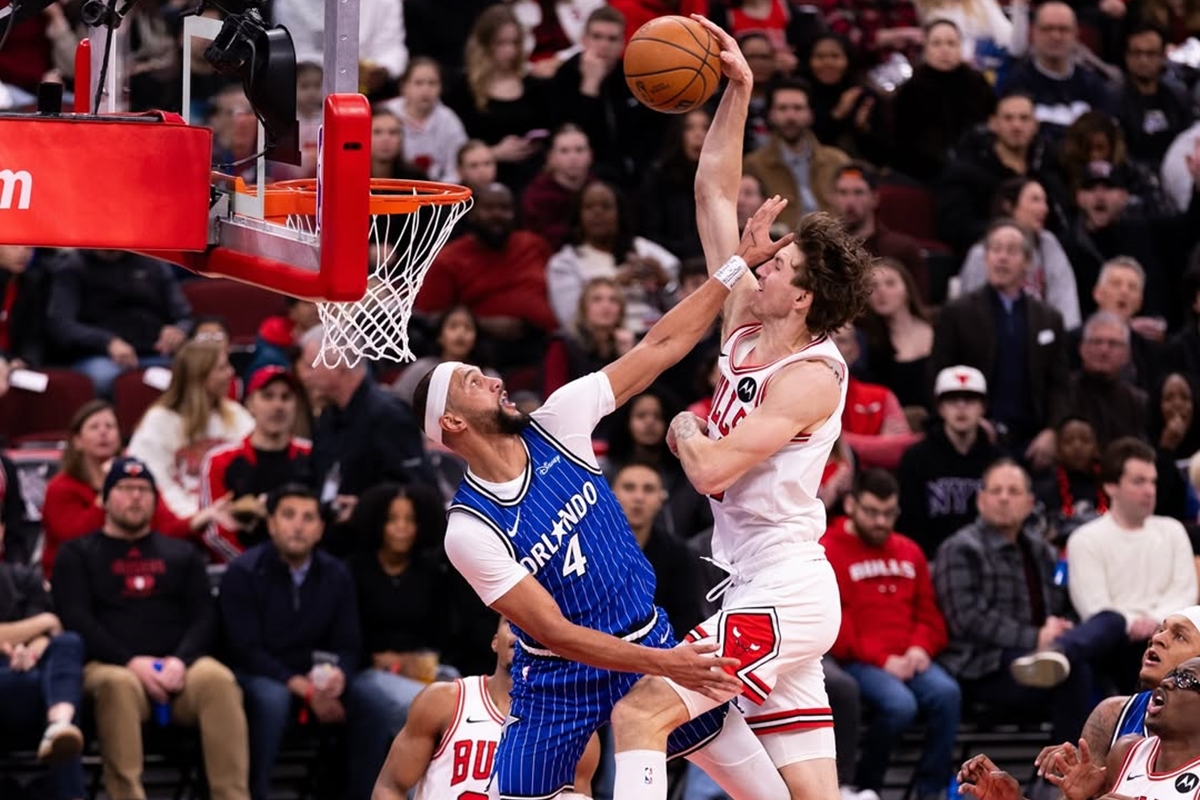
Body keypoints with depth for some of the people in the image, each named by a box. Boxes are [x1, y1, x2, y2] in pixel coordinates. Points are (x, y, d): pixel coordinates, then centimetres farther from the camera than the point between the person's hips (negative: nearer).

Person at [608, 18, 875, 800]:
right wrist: (737, 92, 9)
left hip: (782, 597, -9)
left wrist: (686, 431, 0)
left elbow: (712, 470, -21)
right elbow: (714, 196, 14)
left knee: (641, 714, -15)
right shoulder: (745, 328, 10)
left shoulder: (812, 376, -13)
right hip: (764, 594, 9)